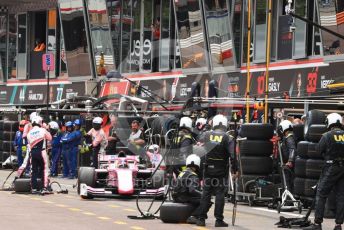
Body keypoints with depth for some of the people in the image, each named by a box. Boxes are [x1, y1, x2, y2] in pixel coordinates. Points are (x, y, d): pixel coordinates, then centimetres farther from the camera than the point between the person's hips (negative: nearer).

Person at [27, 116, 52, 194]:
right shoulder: (43, 130, -3)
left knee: (34, 170, 10)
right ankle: (45, 187, -9)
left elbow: (29, 143, 9)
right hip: (42, 151, -4)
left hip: (33, 152, 4)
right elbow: (50, 138, 8)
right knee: (44, 170, -1)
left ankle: (34, 188, 11)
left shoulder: (29, 133, 8)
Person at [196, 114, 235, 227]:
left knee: (206, 193, 9)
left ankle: (201, 219, 10)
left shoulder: (207, 135, -2)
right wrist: (234, 170, -7)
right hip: (221, 171, -3)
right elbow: (232, 154, -15)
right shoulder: (226, 138, -10)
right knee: (220, 194, 1)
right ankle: (219, 219, 0)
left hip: (208, 169, 3)